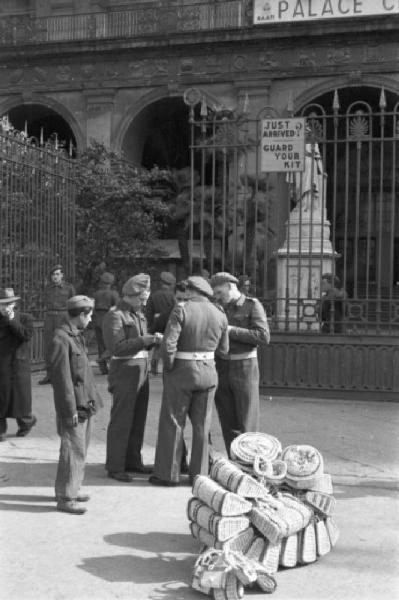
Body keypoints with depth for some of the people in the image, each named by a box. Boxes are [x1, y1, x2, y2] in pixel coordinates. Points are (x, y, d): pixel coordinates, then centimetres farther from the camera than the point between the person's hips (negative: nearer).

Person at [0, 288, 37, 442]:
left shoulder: (25, 318, 2)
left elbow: (27, 335, -15)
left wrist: (12, 321, -16)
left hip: (18, 364, -1)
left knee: (19, 395, 7)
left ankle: (27, 421, 33)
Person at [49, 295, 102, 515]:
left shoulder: (77, 336, 14)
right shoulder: (61, 339, -16)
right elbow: (61, 378, -18)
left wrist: (93, 399, 18)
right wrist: (70, 410, -18)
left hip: (85, 406, 9)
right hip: (73, 407, -9)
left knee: (81, 450, 16)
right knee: (73, 451, -4)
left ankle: (72, 489, 28)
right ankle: (65, 498, 5)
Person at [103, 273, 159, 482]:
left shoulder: (138, 314, 16)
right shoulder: (115, 315, -11)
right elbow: (117, 347, -21)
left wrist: (153, 340, 1)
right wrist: (146, 340, -23)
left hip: (141, 371, 8)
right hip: (124, 372, -8)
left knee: (138, 420, 13)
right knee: (121, 421, -2)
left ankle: (133, 461, 25)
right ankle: (115, 467, 6)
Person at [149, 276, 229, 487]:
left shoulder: (181, 310, -13)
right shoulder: (220, 314, 2)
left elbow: (168, 344, -21)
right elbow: (223, 349, 8)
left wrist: (168, 367, -6)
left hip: (182, 373, -4)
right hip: (208, 373, 4)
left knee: (172, 424, 7)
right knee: (202, 425, 13)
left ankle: (168, 474, 12)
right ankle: (199, 474, 18)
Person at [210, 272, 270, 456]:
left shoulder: (253, 306, -5)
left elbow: (263, 337, -17)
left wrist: (231, 331, -19)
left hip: (245, 367, -5)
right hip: (221, 368, 5)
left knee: (247, 422, -4)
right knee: (228, 421, 5)